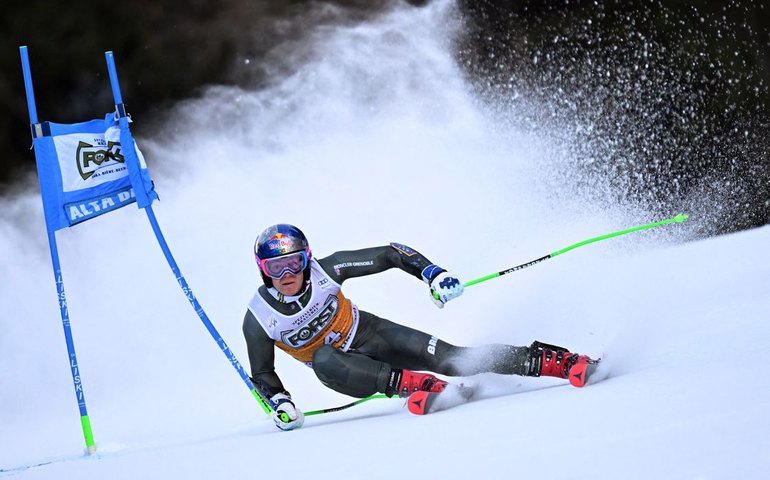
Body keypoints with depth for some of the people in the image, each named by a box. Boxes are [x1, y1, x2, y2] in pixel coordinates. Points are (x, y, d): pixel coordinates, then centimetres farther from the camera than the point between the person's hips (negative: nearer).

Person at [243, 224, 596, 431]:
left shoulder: (324, 270, -20)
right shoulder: (259, 319, -20)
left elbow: (388, 255, -12)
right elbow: (262, 374, -6)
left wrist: (432, 274, -23)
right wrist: (279, 403, -24)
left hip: (368, 335, 0)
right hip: (336, 365, 0)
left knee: (449, 358, -19)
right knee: (323, 359, -39)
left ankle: (551, 361, -19)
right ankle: (407, 383, -44)